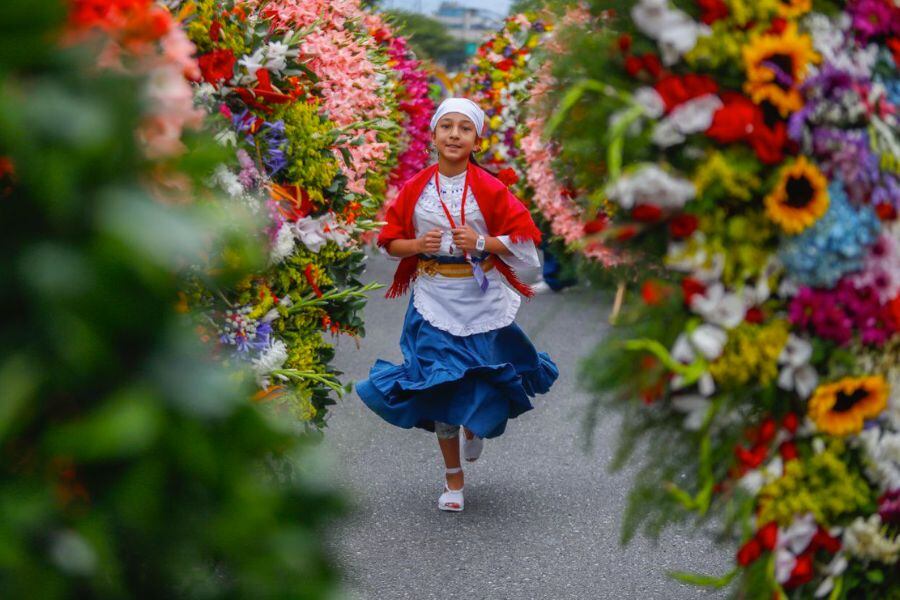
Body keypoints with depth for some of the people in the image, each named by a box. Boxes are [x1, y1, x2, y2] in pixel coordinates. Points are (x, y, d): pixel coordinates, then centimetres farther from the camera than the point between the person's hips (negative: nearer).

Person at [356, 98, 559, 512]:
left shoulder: (490, 189, -6)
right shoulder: (415, 188, -1)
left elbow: (522, 240, -3)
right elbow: (390, 241, 7)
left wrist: (483, 241, -19)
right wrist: (418, 245, -14)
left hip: (482, 302, -1)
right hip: (434, 301, 1)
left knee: (482, 382, 3)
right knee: (440, 386, 1)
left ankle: (476, 425, 44)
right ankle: (453, 481, 17)